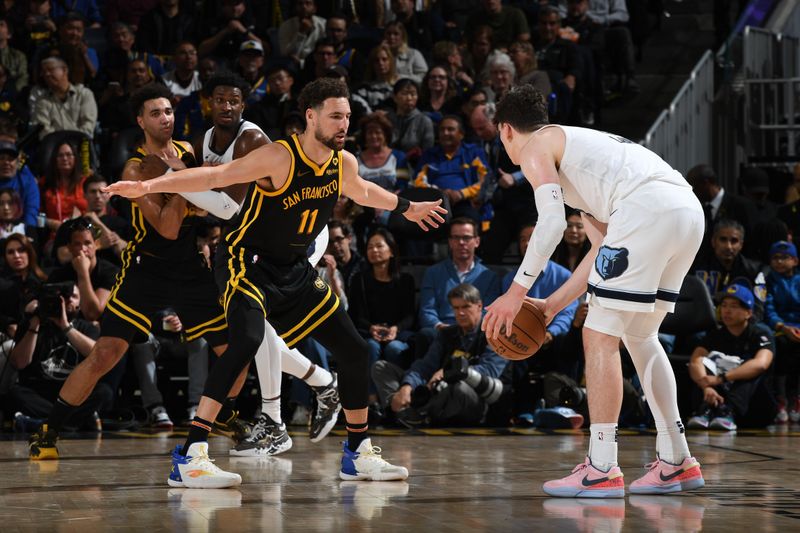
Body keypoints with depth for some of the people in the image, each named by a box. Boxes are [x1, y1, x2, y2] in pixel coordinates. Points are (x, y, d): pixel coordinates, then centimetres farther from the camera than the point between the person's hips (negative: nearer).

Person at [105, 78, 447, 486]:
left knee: (354, 351, 7)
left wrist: (406, 208, 41)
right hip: (248, 262, -8)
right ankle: (189, 456, -34)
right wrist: (149, 186, -35)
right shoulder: (279, 157, -20)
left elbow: (361, 191, 26)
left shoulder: (344, 164, 1)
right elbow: (215, 176, -25)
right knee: (247, 340, -33)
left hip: (294, 271, 8)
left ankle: (358, 453, 27)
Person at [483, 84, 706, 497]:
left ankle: (601, 470, -5)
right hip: (689, 211, 9)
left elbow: (551, 223, -8)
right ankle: (675, 462, 20)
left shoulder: (535, 148, 9)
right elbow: (603, 248, 30)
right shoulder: (574, 143, 35)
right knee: (638, 335, 21)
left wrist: (517, 291, -2)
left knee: (600, 336, -2)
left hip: (646, 209, -9)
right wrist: (554, 304, 31)